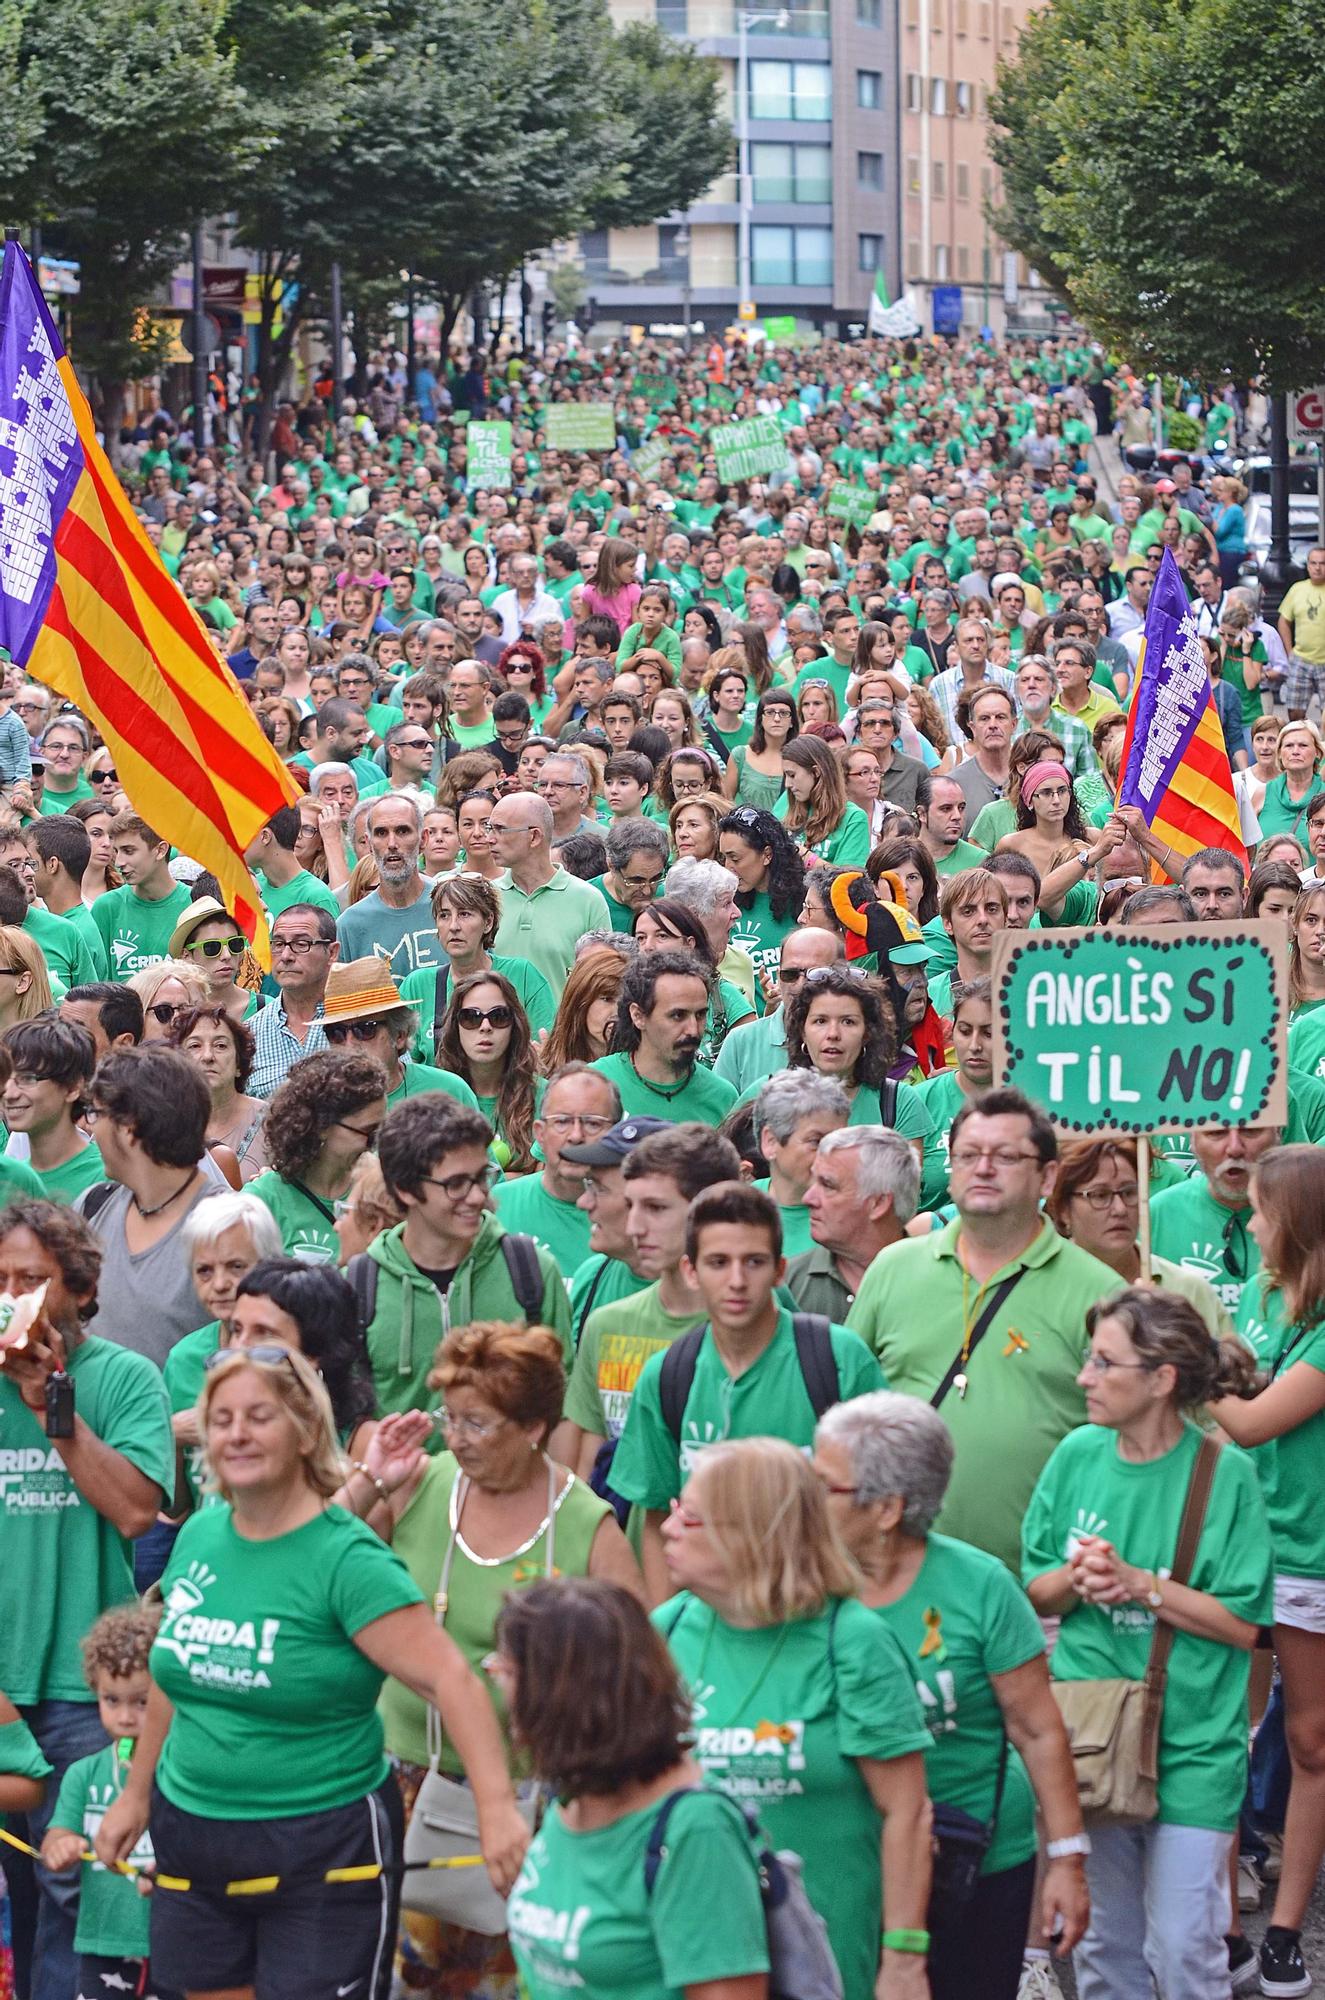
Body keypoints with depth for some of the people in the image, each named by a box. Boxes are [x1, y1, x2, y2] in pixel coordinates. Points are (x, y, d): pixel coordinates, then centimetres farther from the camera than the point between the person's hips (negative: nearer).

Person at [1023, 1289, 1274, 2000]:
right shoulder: (1078, 1455, 2)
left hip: (1191, 1746, -4)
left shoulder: (1225, 1475, -10)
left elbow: (1244, 1623, -10)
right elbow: (1035, 1591, 9)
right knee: (1102, 1940, 12)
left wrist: (1138, 1584, -18)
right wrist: (1076, 1579, -12)